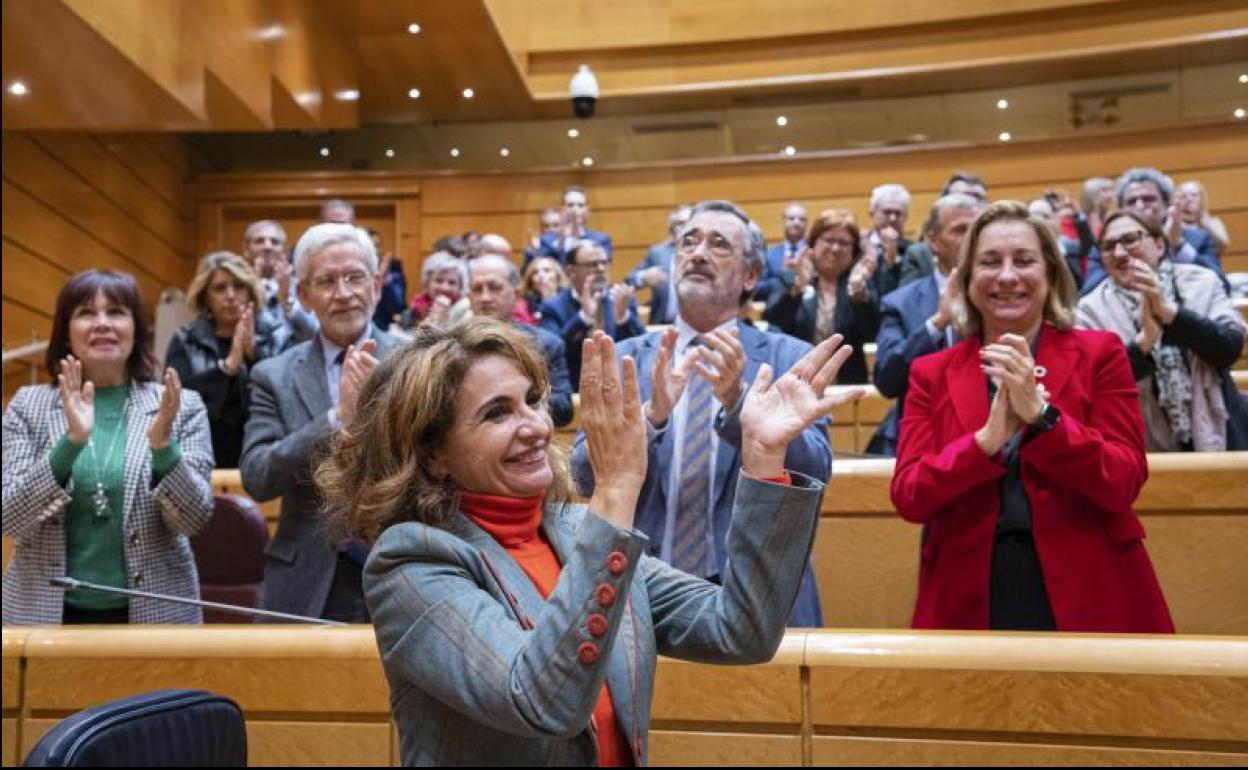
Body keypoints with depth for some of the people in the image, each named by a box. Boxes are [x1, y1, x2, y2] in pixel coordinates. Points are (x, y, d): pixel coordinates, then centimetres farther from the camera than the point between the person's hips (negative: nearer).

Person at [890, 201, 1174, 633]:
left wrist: (1041, 415, -20)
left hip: (1089, 597, 0)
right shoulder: (931, 373, 4)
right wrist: (987, 440, -21)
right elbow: (908, 497, -6)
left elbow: (1124, 484, -7)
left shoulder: (1099, 354, 2)